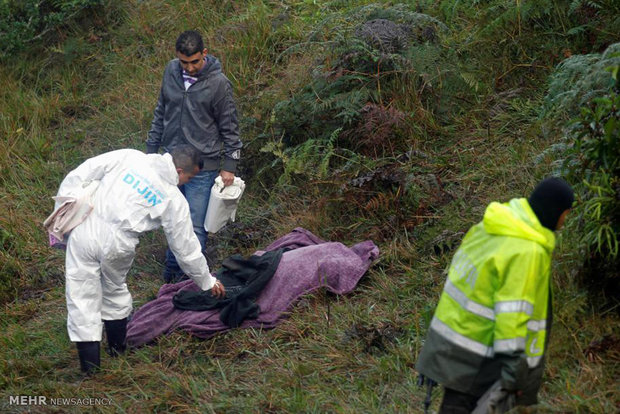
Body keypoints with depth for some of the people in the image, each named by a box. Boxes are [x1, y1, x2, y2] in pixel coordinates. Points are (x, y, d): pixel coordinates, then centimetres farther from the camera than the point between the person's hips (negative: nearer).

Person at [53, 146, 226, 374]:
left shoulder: (129, 157, 7)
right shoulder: (174, 200, 4)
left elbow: (78, 175, 2)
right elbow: (186, 248, 12)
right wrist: (207, 282, 25)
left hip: (85, 229, 0)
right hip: (116, 244, 0)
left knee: (82, 297, 4)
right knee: (115, 289, 26)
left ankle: (90, 369, 2)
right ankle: (118, 349, 43)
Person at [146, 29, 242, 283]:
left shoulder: (219, 83, -12)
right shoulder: (171, 71, 2)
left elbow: (229, 128, -4)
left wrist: (229, 166, -4)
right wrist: (151, 148, 15)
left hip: (202, 167, -5)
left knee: (194, 226, -4)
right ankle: (172, 270, 29)